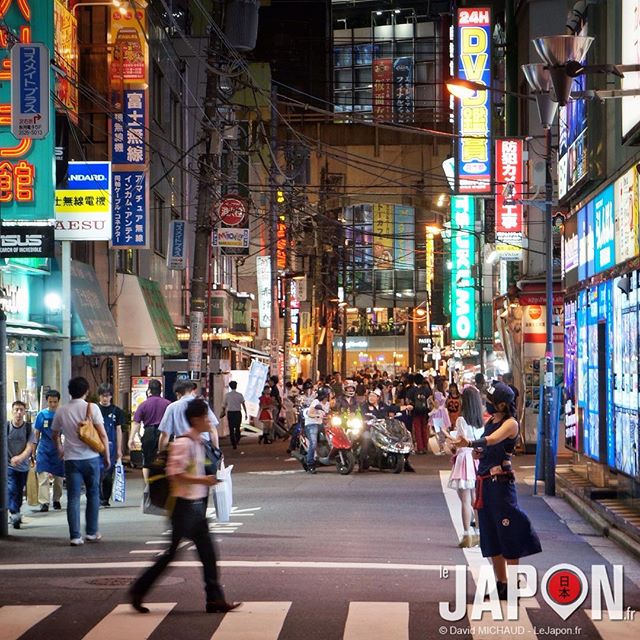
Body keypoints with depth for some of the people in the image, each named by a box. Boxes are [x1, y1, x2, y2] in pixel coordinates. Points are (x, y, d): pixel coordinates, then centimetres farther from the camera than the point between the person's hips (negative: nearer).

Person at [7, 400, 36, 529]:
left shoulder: (29, 428, -5)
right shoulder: (6, 427, -8)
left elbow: (30, 448, -10)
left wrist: (19, 458, -28)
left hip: (23, 466, 2)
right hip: (8, 465, -2)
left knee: (19, 492, 11)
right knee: (11, 489, -19)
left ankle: (15, 517, 26)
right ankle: (14, 514, -23)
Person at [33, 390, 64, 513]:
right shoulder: (42, 415, 1)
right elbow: (37, 434, 7)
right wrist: (33, 450, 6)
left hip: (58, 450, 1)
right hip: (44, 450, -1)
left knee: (58, 477, 9)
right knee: (43, 476, -12)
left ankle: (56, 500, 27)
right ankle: (44, 503, -14)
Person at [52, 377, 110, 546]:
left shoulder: (61, 411, 3)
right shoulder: (91, 408, -6)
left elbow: (55, 435, 17)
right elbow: (102, 434, -8)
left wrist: (60, 449, 37)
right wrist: (107, 456, 3)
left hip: (71, 459, 1)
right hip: (91, 457, -1)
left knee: (73, 498, 2)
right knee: (93, 495, 13)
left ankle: (75, 536, -2)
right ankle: (92, 532, 17)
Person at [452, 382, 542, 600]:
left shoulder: (510, 424, -10)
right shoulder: (489, 422, 13)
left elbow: (492, 440, -29)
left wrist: (469, 443, -45)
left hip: (501, 482, -8)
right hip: (484, 481, 8)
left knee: (508, 532, -5)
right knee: (490, 535, 10)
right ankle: (501, 582, 17)